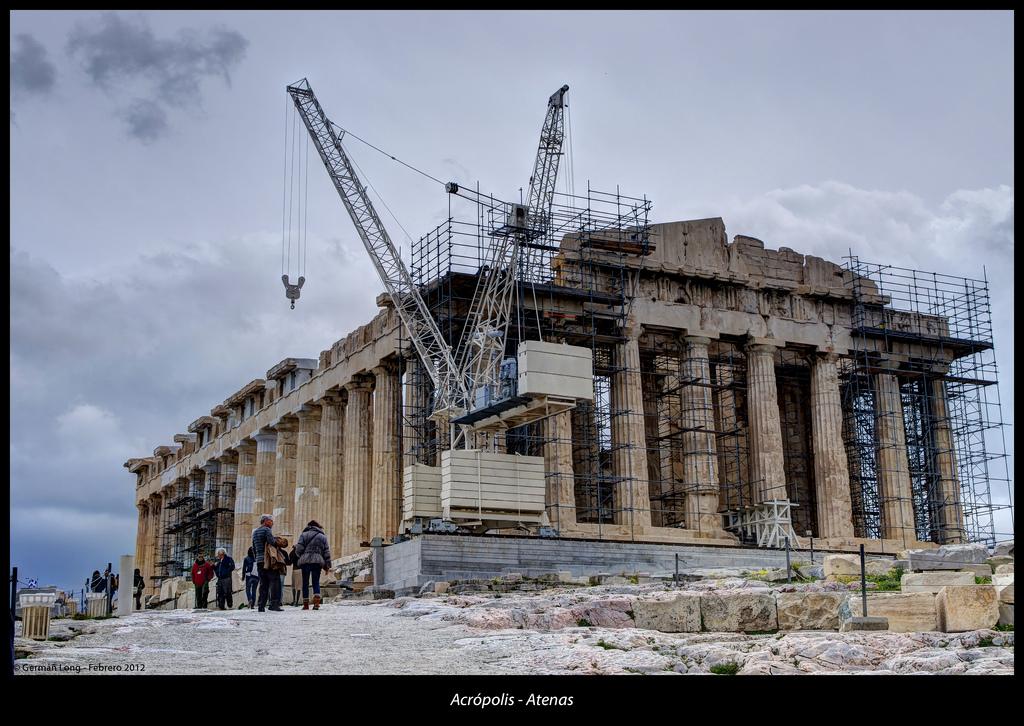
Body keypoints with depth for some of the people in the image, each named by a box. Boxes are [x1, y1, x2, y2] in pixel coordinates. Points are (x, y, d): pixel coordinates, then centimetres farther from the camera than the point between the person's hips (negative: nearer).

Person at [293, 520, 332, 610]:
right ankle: (316, 601, -13)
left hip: (305, 561, -1)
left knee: (305, 583, 7)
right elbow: (326, 552, 9)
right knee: (316, 582, 6)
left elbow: (299, 549, -3)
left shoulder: (304, 535, 5)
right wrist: (327, 565, 13)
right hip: (317, 561, 1)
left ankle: (305, 604, 7)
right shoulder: (323, 537, 11)